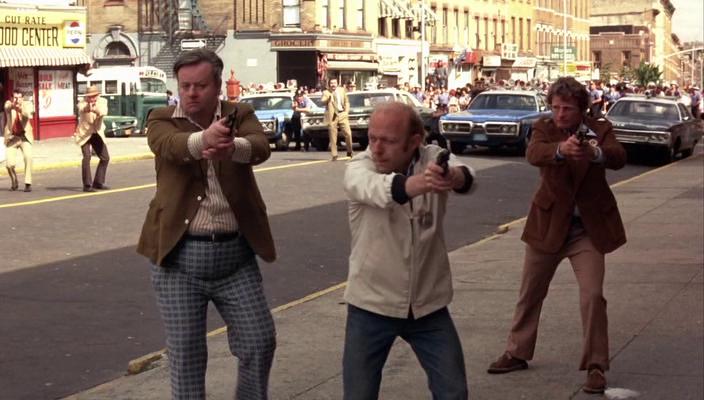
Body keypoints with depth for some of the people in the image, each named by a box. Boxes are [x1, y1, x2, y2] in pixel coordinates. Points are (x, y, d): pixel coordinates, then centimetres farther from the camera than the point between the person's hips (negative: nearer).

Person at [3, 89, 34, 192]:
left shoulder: (27, 104, -4)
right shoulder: (8, 104, -2)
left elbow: (29, 115, -26)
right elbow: (7, 107, -29)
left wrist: (21, 109, -47)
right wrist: (12, 105, -53)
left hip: (25, 137, -1)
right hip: (11, 137, 1)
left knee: (28, 157, -25)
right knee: (9, 164, -6)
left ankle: (28, 183, -17)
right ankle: (14, 182, 23)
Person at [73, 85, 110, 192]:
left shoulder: (102, 101, -8)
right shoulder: (83, 103, -15)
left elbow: (104, 112, -30)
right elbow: (81, 108, -40)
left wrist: (96, 109, -52)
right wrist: (88, 107, -64)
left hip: (97, 134, 4)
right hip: (84, 134, -4)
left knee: (105, 157, 5)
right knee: (87, 157, -18)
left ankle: (98, 182, 20)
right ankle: (87, 185, -13)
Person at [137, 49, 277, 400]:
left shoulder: (240, 115, 3)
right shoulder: (162, 119, 0)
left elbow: (260, 147, -19)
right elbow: (169, 146, -24)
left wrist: (232, 146, -44)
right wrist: (203, 138, -47)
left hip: (236, 253, 1)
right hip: (179, 255, -1)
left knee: (260, 342, 4)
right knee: (185, 351, 5)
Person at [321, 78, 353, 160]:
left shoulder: (342, 90, 14)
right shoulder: (326, 93, 1)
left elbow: (346, 102, 20)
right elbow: (322, 101, -16)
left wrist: (346, 111, 6)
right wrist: (329, 97, -34)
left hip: (342, 114, 2)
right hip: (332, 116, -2)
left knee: (348, 134, -5)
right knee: (333, 137, -2)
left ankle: (349, 152, 13)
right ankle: (334, 155, 4)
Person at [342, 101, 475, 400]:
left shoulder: (433, 158, -9)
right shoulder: (359, 168, -14)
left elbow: (465, 175, -32)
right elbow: (375, 189, -38)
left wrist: (455, 176, -58)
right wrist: (418, 182, -60)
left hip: (428, 305, 1)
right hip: (371, 306, -1)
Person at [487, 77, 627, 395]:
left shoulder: (600, 129, -6)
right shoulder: (544, 128, -6)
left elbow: (619, 158, -26)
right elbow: (533, 153, -28)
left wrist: (596, 152, -50)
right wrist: (562, 148, -51)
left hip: (589, 228, -2)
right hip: (548, 224, 2)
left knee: (592, 296, -11)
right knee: (530, 293, 14)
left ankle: (595, 366, 3)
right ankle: (517, 353, 32)